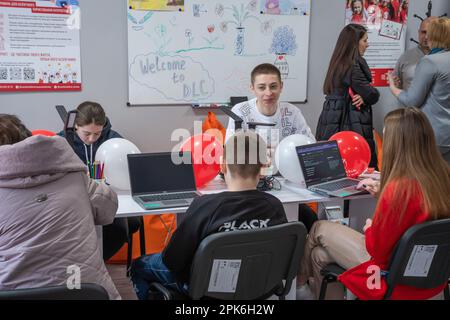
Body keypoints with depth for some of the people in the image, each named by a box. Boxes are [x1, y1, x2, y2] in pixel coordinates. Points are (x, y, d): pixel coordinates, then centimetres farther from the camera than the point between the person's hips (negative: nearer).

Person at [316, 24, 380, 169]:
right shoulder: (353, 66, -14)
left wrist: (364, 97, -5)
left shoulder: (339, 63, 14)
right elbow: (372, 94, -11)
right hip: (351, 124, -9)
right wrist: (365, 97, 10)